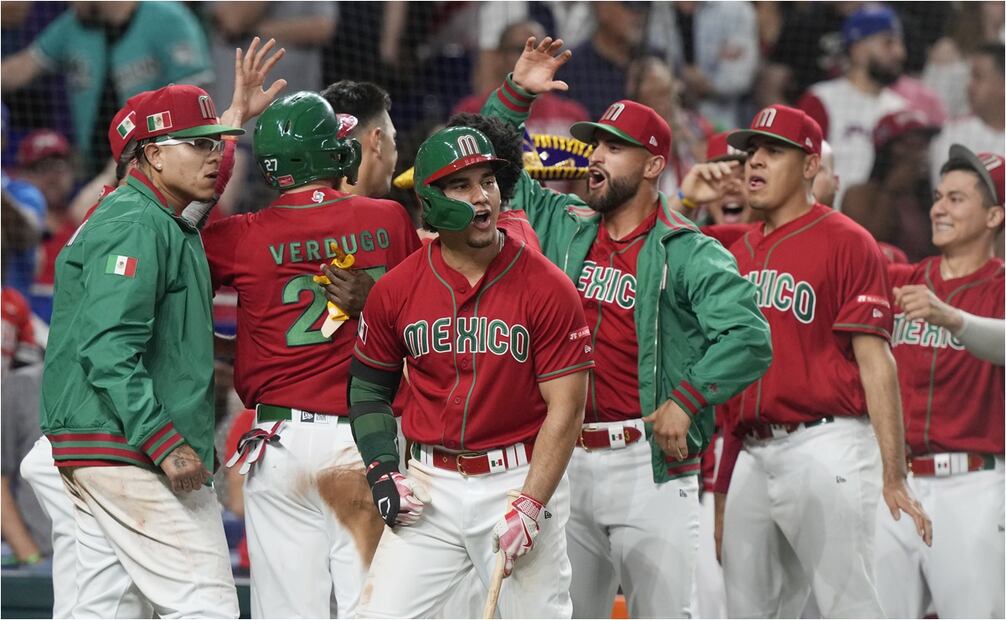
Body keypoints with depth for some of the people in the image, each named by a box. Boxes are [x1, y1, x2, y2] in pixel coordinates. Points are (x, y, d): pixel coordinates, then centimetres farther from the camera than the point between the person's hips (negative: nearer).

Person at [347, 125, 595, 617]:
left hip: (520, 479, -2)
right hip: (431, 485, 3)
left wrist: (528, 505, -17)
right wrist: (382, 475, 1)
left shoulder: (547, 288, -8)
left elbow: (565, 408, -9)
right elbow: (368, 387, 15)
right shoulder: (395, 290, 1)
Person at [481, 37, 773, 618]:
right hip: (563, 461, 5)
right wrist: (516, 92, 10)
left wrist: (686, 401, -21)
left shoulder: (688, 254, -4)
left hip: (650, 465, -5)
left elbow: (750, 339, -15)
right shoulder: (562, 226, 13)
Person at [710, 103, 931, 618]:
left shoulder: (846, 242, -3)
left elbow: (874, 362, -9)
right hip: (750, 455, 7)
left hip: (824, 451, -7)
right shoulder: (739, 252, 17)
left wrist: (894, 476, -15)